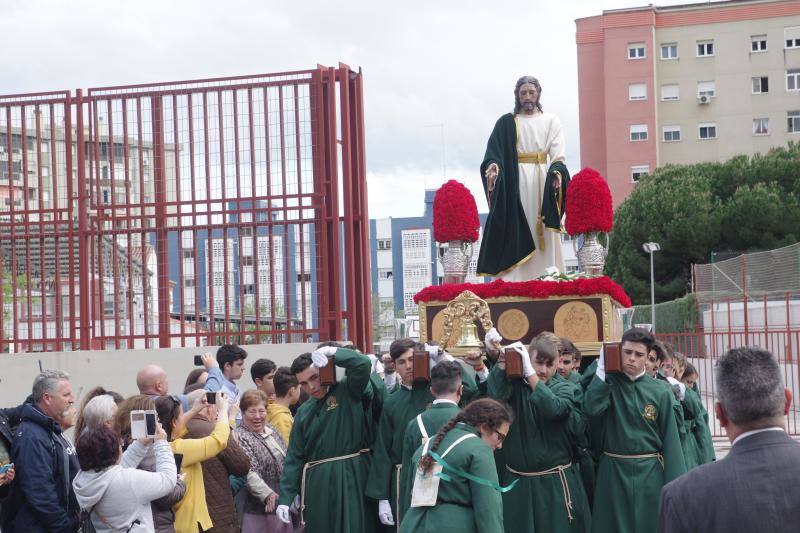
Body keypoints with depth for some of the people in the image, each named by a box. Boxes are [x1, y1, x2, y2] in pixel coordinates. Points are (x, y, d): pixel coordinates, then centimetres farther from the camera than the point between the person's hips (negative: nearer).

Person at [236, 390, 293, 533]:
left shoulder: (271, 430, 10)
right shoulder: (240, 437, -14)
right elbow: (249, 473, -24)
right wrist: (267, 494, -36)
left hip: (282, 504, 7)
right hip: (259, 509, -7)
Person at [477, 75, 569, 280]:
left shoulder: (551, 121, 13)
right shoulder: (506, 123, 11)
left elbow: (558, 155, 2)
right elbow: (494, 153, -1)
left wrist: (557, 172, -18)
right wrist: (493, 165, -24)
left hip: (543, 181, 1)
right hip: (515, 184, -1)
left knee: (545, 238, -4)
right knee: (516, 234, -9)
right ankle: (515, 283, -13)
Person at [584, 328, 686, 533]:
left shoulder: (660, 392, -1)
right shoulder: (608, 384, 0)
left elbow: (670, 439, -1)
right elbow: (591, 409, -20)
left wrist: (674, 485, -4)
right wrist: (601, 370, -17)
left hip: (649, 473, 0)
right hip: (613, 472, 0)